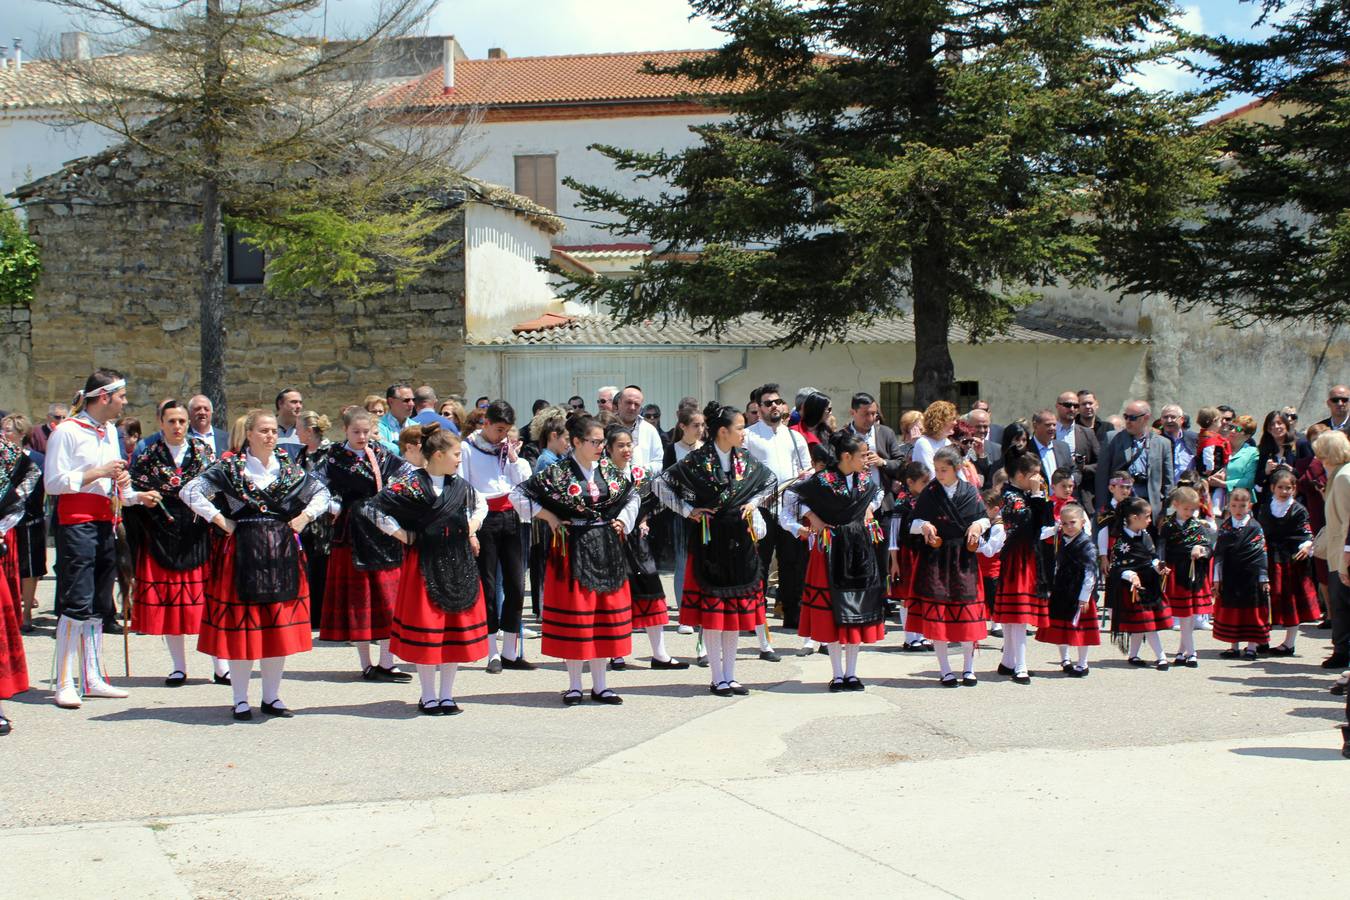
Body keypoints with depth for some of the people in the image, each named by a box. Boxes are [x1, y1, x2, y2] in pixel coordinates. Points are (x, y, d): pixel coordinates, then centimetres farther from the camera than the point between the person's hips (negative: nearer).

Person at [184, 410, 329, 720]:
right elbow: (190, 491, -7)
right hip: (242, 552, -4)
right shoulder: (230, 468, -2)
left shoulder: (289, 467, 9)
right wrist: (220, 520, -10)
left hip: (281, 553, 4)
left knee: (279, 626, 6)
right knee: (241, 625, -1)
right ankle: (241, 701, 7)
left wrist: (304, 517, 5)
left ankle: (271, 697, 17)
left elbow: (321, 492, 20)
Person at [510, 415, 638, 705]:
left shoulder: (609, 471, 6)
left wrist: (623, 520, 7)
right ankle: (574, 686, 10)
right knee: (574, 615, 0)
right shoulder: (558, 473, -9)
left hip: (607, 548, 5)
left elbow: (633, 496, 23)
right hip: (573, 548, -5)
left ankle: (599, 685, 14)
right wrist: (549, 518, -7)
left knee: (607, 614, 6)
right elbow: (518, 494, -6)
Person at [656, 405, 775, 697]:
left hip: (739, 541, 5)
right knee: (712, 611, -2)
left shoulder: (745, 459, 5)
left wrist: (753, 503, 9)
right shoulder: (697, 461, -10)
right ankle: (718, 678, 6)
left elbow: (771, 481, 22)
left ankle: (730, 676, 16)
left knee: (736, 611, 7)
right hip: (710, 540, -5)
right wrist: (688, 510, -7)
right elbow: (661, 485, -7)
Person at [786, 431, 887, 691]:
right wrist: (812, 517, -9)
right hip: (832, 549, -5)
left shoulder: (866, 479, 3)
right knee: (832, 611, -1)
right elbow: (792, 494, -4)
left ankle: (851, 673, 13)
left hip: (861, 547, 5)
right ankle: (838, 674, 6)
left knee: (858, 610, 6)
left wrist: (871, 508, 8)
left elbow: (878, 492, 25)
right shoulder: (822, 480, -13)